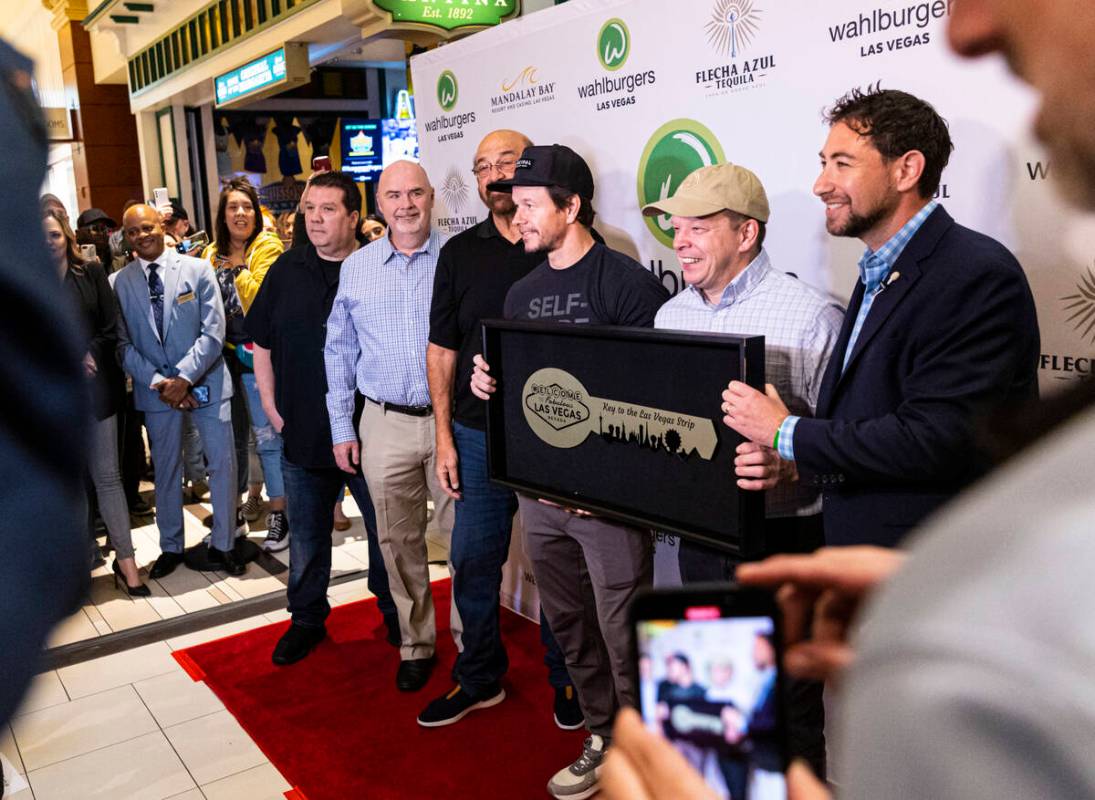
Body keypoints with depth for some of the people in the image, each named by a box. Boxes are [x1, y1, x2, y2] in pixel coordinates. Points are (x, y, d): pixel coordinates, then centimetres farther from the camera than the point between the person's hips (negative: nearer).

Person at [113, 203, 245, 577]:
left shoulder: (198, 270, -3)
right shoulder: (121, 282, 2)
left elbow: (213, 332, -9)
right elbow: (124, 343, 0)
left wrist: (184, 378, -16)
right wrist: (158, 381, -12)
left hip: (204, 382, -1)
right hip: (155, 389, 2)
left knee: (223, 464, 1)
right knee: (166, 471, 13)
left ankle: (222, 545, 17)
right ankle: (170, 547, 28)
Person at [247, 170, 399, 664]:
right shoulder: (286, 270, 4)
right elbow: (262, 344, 10)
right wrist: (270, 405, 6)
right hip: (302, 433, 3)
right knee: (307, 536, 15)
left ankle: (396, 613, 31)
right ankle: (307, 619, 32)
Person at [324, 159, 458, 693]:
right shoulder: (355, 268, 8)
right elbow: (339, 353, 12)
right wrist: (342, 428, 9)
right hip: (386, 425, 2)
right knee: (399, 543, 11)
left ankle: (472, 642, 21)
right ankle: (414, 644, 28)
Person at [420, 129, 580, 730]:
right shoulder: (460, 252, 7)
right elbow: (442, 349, 8)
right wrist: (445, 438, 2)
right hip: (479, 437, 3)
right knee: (473, 561, 10)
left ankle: (568, 680, 29)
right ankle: (478, 679, 30)